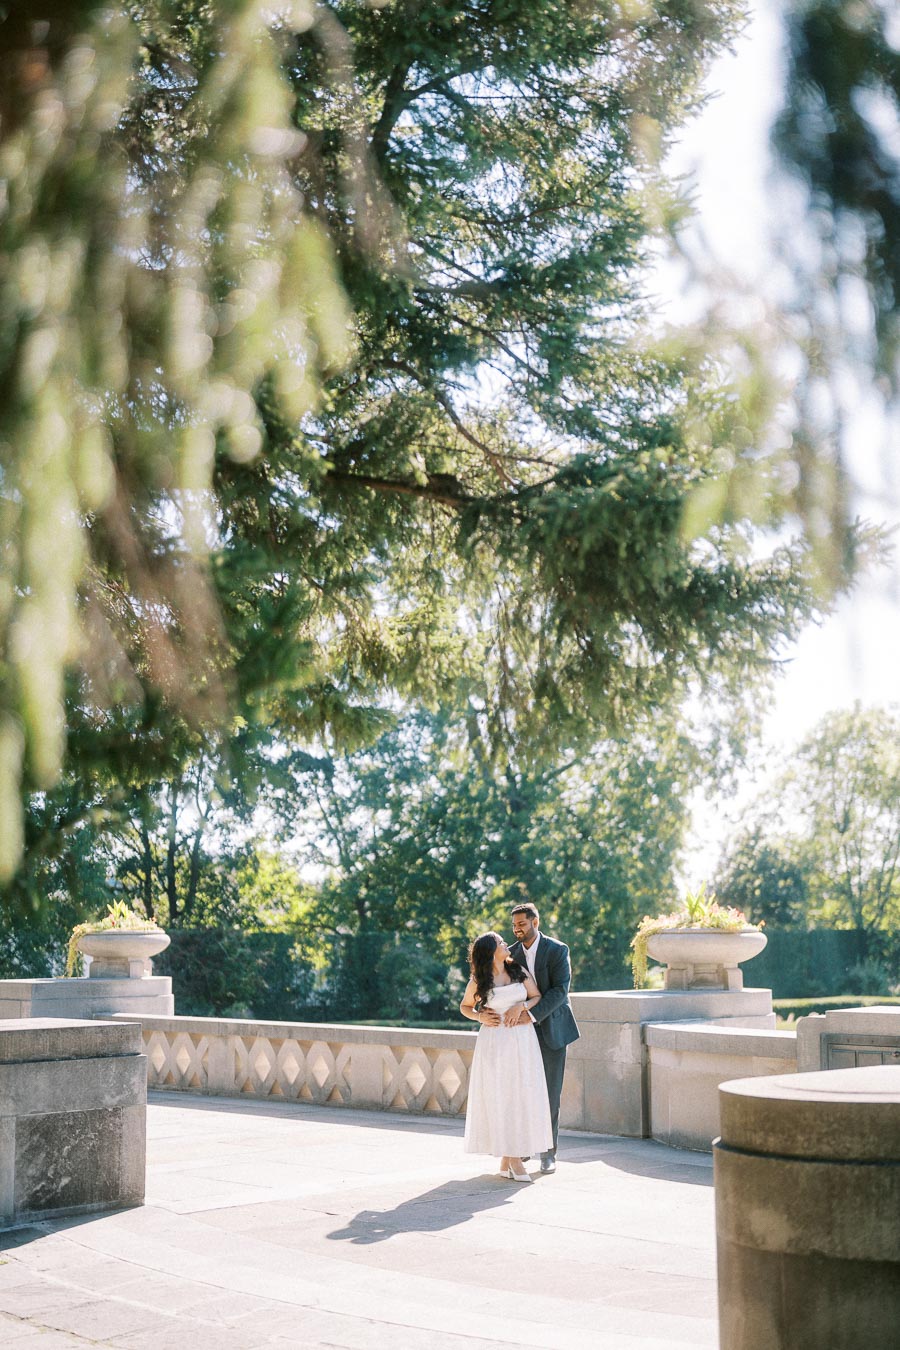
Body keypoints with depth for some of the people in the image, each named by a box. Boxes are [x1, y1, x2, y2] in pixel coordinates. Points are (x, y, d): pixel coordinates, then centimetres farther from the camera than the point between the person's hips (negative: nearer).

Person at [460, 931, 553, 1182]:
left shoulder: (518, 971, 5)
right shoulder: (478, 981, -2)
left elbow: (537, 996, 7)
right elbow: (465, 1007, 12)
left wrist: (521, 1006, -11)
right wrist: (480, 1017, -7)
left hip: (523, 1041, 3)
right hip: (495, 1041, -3)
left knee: (522, 1096, 2)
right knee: (500, 1098, -3)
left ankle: (508, 1159, 10)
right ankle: (512, 1159, 3)